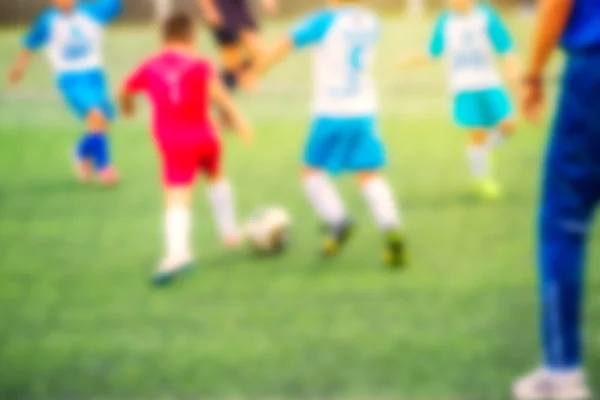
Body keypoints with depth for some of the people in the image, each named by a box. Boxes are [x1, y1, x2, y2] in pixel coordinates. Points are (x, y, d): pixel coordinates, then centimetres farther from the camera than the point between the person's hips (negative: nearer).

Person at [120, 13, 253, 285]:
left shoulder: (150, 67, 7)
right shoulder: (198, 64, -1)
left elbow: (126, 91, 21)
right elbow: (214, 89, -20)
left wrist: (128, 107, 43)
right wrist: (236, 116, -25)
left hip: (172, 143, 0)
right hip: (202, 135, 0)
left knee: (177, 201, -9)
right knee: (215, 176, 30)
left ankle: (177, 252, -32)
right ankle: (229, 232, 37)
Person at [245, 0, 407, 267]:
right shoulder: (370, 23, 6)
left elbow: (283, 47, -5)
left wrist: (255, 73, 7)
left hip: (331, 113, -4)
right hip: (363, 113, 4)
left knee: (312, 171, 13)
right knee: (369, 176, 6)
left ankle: (337, 221, -8)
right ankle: (392, 231, -15)